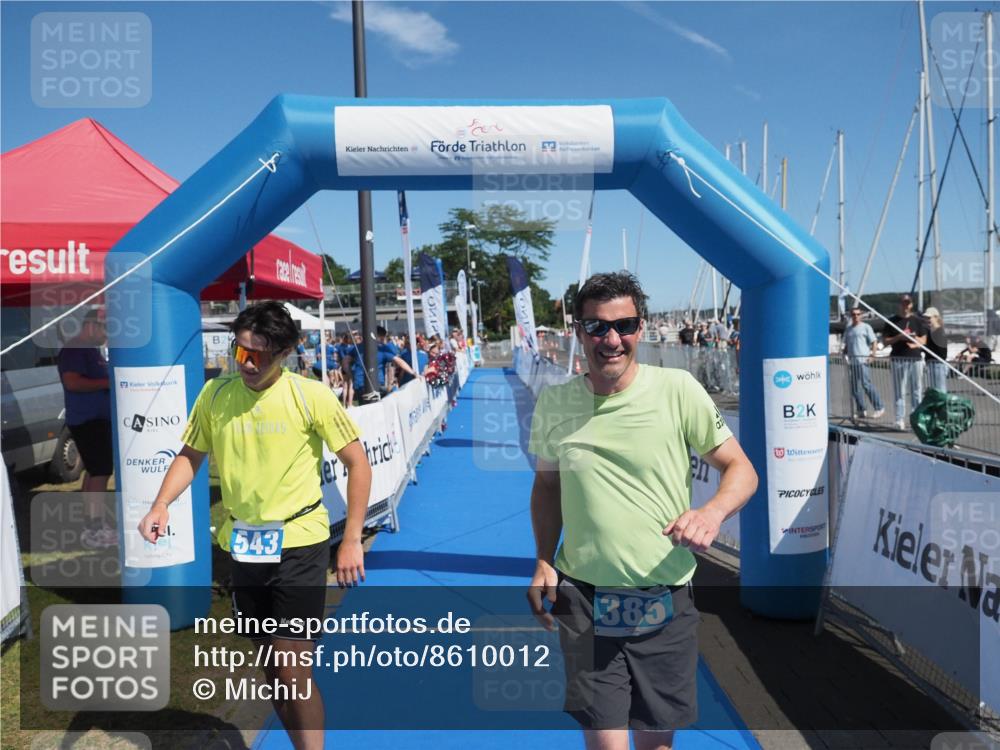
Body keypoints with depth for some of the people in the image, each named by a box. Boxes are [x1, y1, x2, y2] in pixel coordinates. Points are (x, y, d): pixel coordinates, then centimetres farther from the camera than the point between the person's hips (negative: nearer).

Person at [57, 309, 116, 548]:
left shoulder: (93, 350, 18)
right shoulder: (74, 349, -13)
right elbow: (72, 382, -25)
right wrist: (107, 383, -20)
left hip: (98, 419, 10)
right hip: (87, 420, -10)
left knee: (95, 472, 13)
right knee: (101, 472, -11)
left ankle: (93, 525, 20)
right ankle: (94, 531, -7)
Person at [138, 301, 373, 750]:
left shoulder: (311, 396, -13)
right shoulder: (214, 393, -1)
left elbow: (357, 464, -9)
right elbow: (190, 455, 11)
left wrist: (351, 541, -12)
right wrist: (161, 504, -7)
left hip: (298, 544, -4)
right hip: (243, 544, 5)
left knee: (293, 669, -5)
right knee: (270, 663, 17)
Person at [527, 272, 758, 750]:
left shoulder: (677, 389, -9)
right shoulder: (554, 401, -2)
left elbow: (740, 469, -3)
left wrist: (712, 512, -24)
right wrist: (543, 562, 2)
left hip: (665, 601, 0)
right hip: (583, 597, 0)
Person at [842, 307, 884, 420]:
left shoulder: (866, 327, 2)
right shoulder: (848, 329, 19)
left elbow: (874, 342, -3)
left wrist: (872, 354, -15)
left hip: (863, 360, -6)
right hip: (852, 361, 6)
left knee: (866, 384, -12)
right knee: (855, 387, 6)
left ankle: (879, 408, -4)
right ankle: (860, 411, 13)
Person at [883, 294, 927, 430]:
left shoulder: (917, 320, 12)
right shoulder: (892, 321, 7)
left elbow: (924, 340, 12)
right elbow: (885, 341, 3)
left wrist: (914, 340, -9)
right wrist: (899, 337, -13)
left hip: (915, 358, 2)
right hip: (898, 358, -2)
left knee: (916, 390, 5)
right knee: (899, 391, -3)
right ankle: (900, 419, -2)